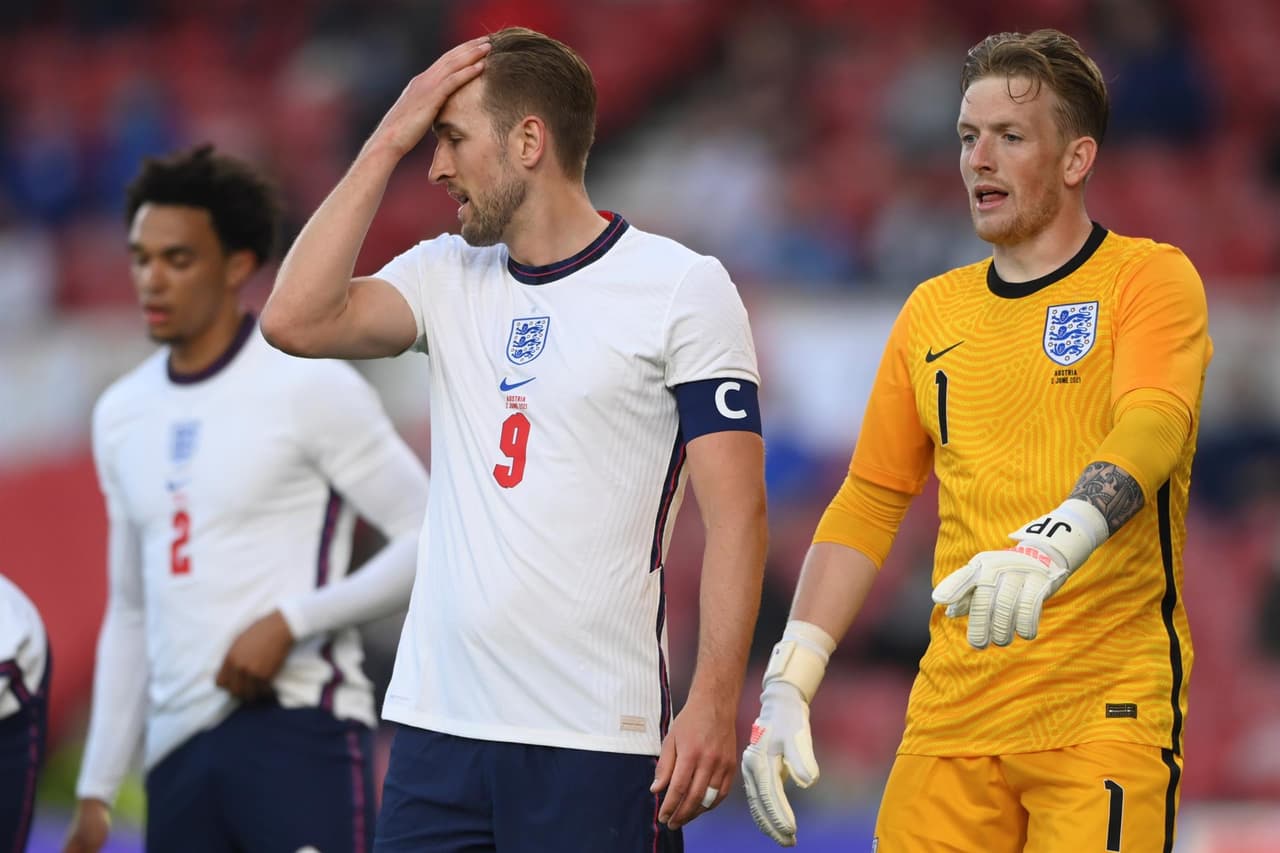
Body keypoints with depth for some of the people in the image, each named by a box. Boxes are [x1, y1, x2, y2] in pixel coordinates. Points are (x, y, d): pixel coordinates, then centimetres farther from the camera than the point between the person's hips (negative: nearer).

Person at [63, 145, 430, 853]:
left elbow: (433, 541, -6)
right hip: (178, 750, 6)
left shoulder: (312, 388, -4)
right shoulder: (120, 415, 16)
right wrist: (96, 790, 17)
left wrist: (291, 620, -15)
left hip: (298, 735, -6)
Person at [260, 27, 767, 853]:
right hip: (435, 723, 5)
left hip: (597, 741, -5)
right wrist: (387, 143, 0)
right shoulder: (445, 277, 13)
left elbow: (735, 513, -7)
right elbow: (295, 320, -3)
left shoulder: (684, 288, -3)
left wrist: (715, 704, -17)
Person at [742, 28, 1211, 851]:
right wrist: (788, 682, 5)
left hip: (1107, 712, -4)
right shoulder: (933, 311, 16)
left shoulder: (1149, 279, -1)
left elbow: (1152, 427, -20)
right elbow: (870, 501, 17)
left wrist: (1050, 544, -39)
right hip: (952, 713, 4)